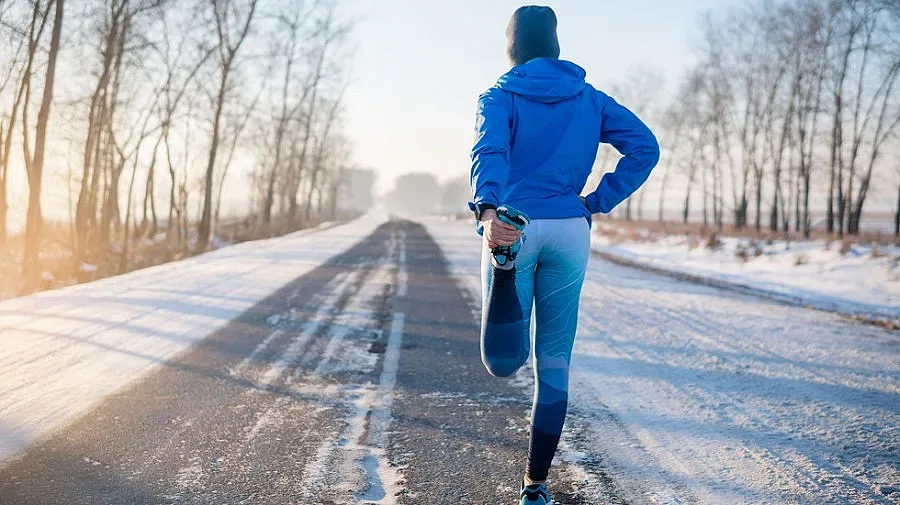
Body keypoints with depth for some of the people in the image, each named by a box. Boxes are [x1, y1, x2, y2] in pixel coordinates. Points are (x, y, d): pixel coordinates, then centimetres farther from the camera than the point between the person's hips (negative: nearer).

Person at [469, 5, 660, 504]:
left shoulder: (500, 96, 2)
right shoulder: (589, 98, 12)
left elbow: (490, 151, -19)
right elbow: (644, 147, 2)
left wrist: (488, 209, -35)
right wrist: (597, 202, 2)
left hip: (511, 229, -2)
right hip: (570, 233, 3)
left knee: (505, 349, 11)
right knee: (554, 362, 7)